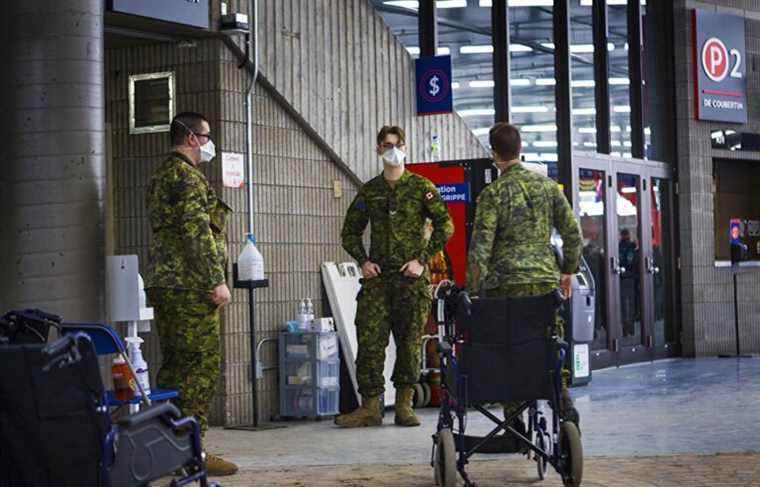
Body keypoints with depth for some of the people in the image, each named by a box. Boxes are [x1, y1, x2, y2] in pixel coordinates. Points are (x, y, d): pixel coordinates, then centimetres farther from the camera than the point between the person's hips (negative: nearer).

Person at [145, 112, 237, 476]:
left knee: (175, 364, 12)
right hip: (190, 284, -10)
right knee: (203, 365, -9)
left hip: (163, 283, 10)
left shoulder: (160, 176, 21)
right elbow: (197, 231, -19)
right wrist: (217, 280, -18)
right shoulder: (186, 176, -11)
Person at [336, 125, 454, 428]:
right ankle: (370, 407, 0)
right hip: (377, 277, 2)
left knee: (410, 341, 1)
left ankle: (404, 405, 10)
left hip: (412, 278, -2)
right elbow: (350, 231, 20)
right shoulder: (369, 191, 12)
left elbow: (445, 225, 0)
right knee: (369, 340, -4)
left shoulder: (421, 187, 3)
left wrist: (422, 259, -7)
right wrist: (363, 260, 5)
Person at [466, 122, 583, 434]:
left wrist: (473, 292, -6)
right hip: (546, 281, 3)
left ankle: (516, 426, 5)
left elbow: (480, 247, -9)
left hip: (506, 284, -3)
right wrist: (568, 272, 21)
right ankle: (566, 408, -9)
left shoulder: (493, 193, -5)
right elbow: (573, 235, 9)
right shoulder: (547, 185, 8)